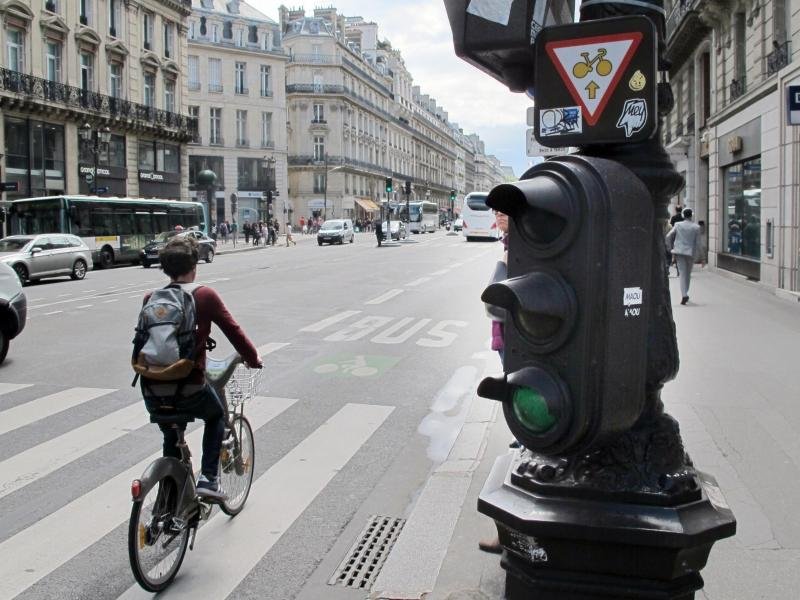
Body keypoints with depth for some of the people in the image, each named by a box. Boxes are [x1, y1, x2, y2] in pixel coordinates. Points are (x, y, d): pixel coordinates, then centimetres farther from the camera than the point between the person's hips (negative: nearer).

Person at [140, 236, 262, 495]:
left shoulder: (151, 298, 9)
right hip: (189, 389, -4)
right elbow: (233, 331, 0)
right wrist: (253, 359, 17)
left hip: (152, 392, 4)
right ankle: (208, 478, 15)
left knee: (171, 436, 30)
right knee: (216, 416, 28)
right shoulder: (205, 296, -3)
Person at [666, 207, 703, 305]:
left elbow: (668, 237, -3)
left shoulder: (677, 225, -1)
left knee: (682, 273, -1)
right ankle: (685, 294, 24)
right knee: (688, 274, 15)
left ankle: (684, 295, -16)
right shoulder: (696, 227, -2)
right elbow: (698, 242, -2)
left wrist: (670, 248, 10)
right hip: (691, 253, 0)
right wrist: (696, 255, 6)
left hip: (679, 251, 0)